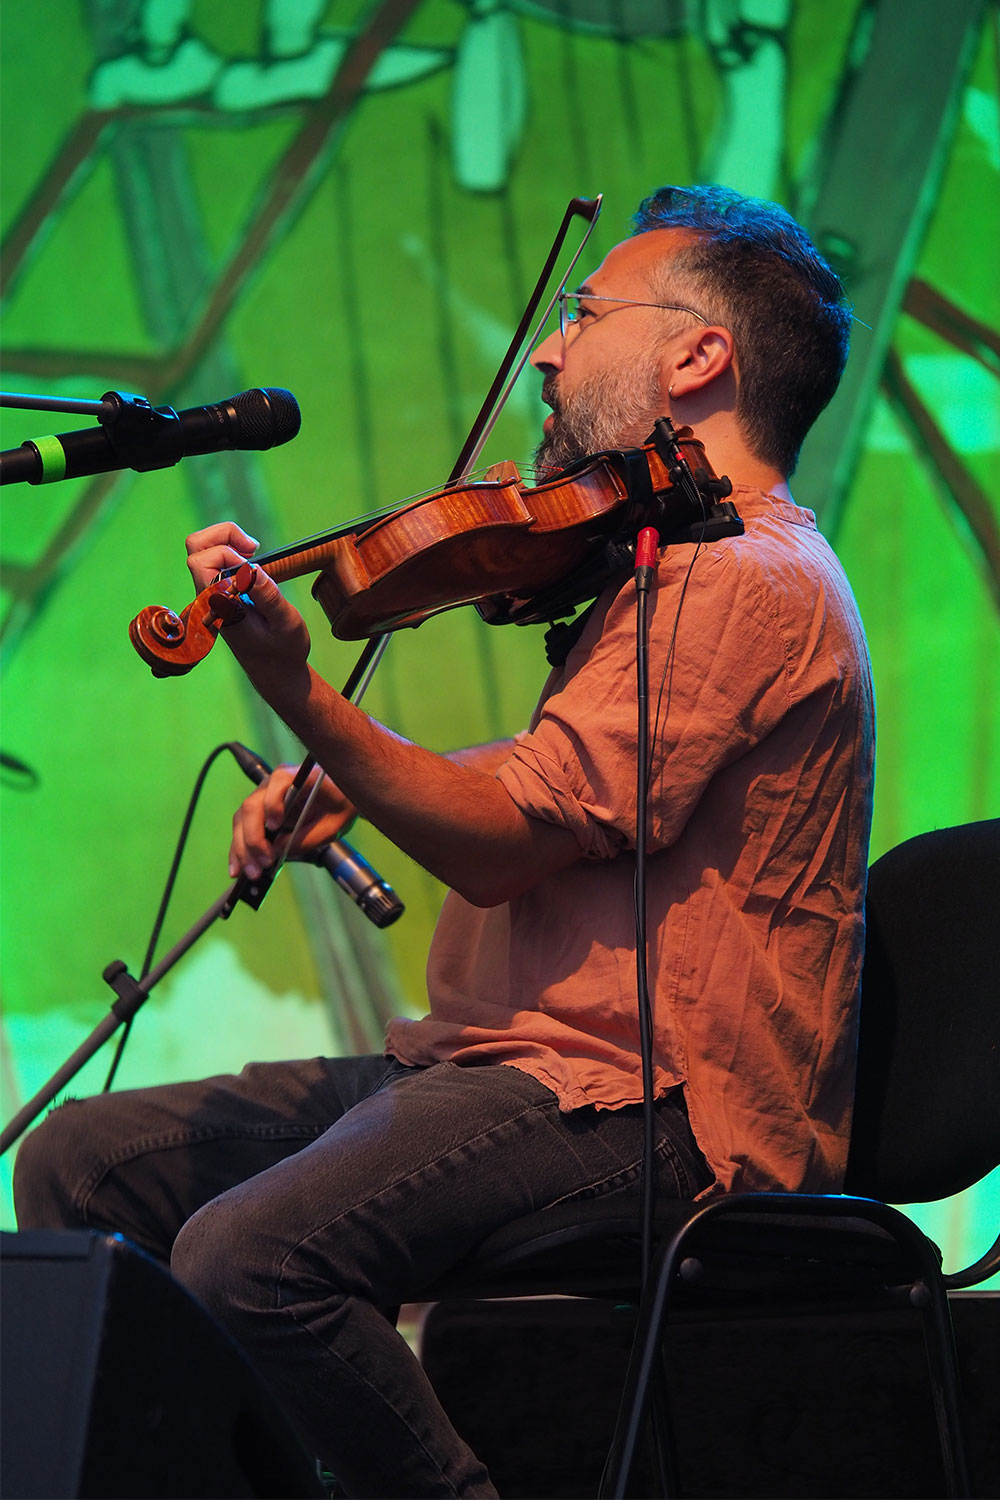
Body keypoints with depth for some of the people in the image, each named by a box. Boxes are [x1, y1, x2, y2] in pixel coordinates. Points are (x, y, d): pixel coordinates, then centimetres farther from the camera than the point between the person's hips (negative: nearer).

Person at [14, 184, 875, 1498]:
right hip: (528, 1058, 11)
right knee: (82, 1159, 4)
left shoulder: (744, 577, -12)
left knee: (251, 1253, -32)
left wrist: (297, 693, -22)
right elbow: (548, 791, 26)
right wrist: (343, 784, 10)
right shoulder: (684, 564, 22)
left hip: (647, 1100, -10)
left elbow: (502, 844, -16)